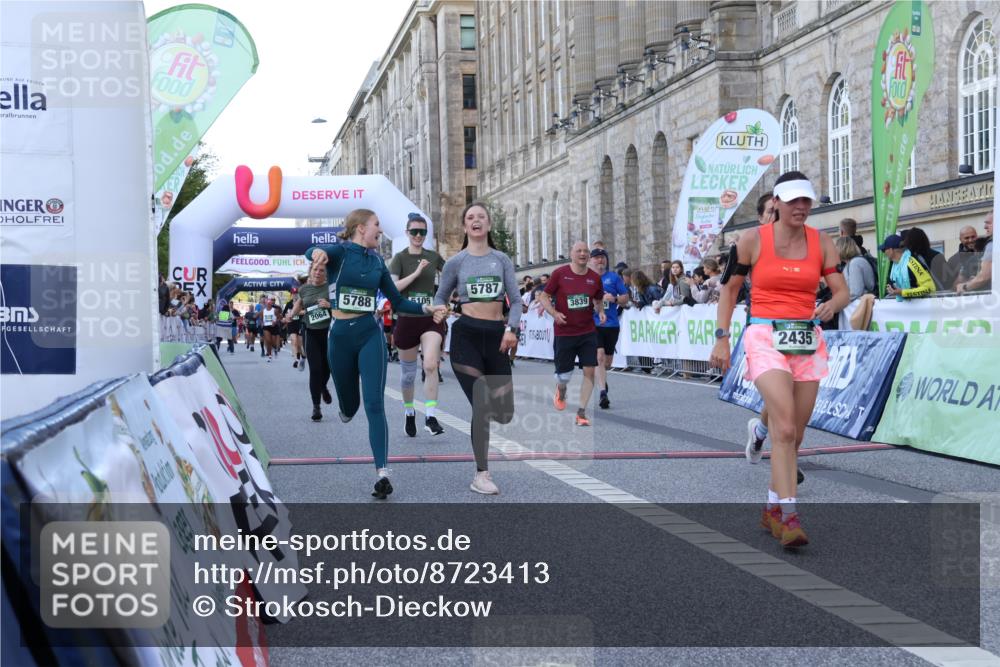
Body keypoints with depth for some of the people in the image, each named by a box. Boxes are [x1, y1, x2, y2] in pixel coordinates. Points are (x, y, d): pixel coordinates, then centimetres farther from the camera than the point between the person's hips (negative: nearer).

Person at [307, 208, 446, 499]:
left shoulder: (377, 262, 9)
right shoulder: (340, 252, -5)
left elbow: (398, 302, 14)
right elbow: (312, 252, -29)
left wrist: (427, 308, -1)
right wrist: (317, 253, -54)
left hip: (370, 335, 1)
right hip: (341, 336, -1)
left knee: (374, 405, -11)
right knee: (349, 404, 14)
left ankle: (382, 474, -18)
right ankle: (347, 409, 55)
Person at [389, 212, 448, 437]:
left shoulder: (433, 257, 5)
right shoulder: (400, 258, -4)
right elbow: (392, 287, -17)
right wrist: (416, 273, -23)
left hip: (431, 318, 1)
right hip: (407, 319, -1)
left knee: (431, 365, -20)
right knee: (408, 372, 11)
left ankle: (430, 416, -15)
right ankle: (409, 413, 33)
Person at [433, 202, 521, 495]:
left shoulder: (502, 260, 9)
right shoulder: (455, 262, 4)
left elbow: (516, 299, 6)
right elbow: (440, 297, 13)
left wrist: (511, 329, -11)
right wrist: (439, 311, -11)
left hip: (496, 336, 3)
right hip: (466, 335, -3)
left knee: (504, 413, 2)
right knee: (482, 406, -10)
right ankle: (481, 475, 3)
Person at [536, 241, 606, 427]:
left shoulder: (594, 277, 3)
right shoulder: (560, 274, -6)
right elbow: (543, 296, -1)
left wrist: (600, 312, -1)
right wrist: (554, 313, -17)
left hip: (588, 332, 2)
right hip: (564, 333, -2)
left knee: (589, 371, -8)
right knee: (564, 375, 6)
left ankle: (581, 413, 2)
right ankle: (560, 392, 43)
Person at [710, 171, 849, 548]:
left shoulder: (821, 243, 7)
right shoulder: (753, 240, -1)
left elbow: (842, 291, 8)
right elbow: (730, 288, 5)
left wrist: (831, 305, -16)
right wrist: (722, 337, 0)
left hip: (807, 340, 4)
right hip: (766, 337, -4)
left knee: (794, 433, 6)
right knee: (785, 427, -20)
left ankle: (772, 509, 21)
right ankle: (788, 516, -21)